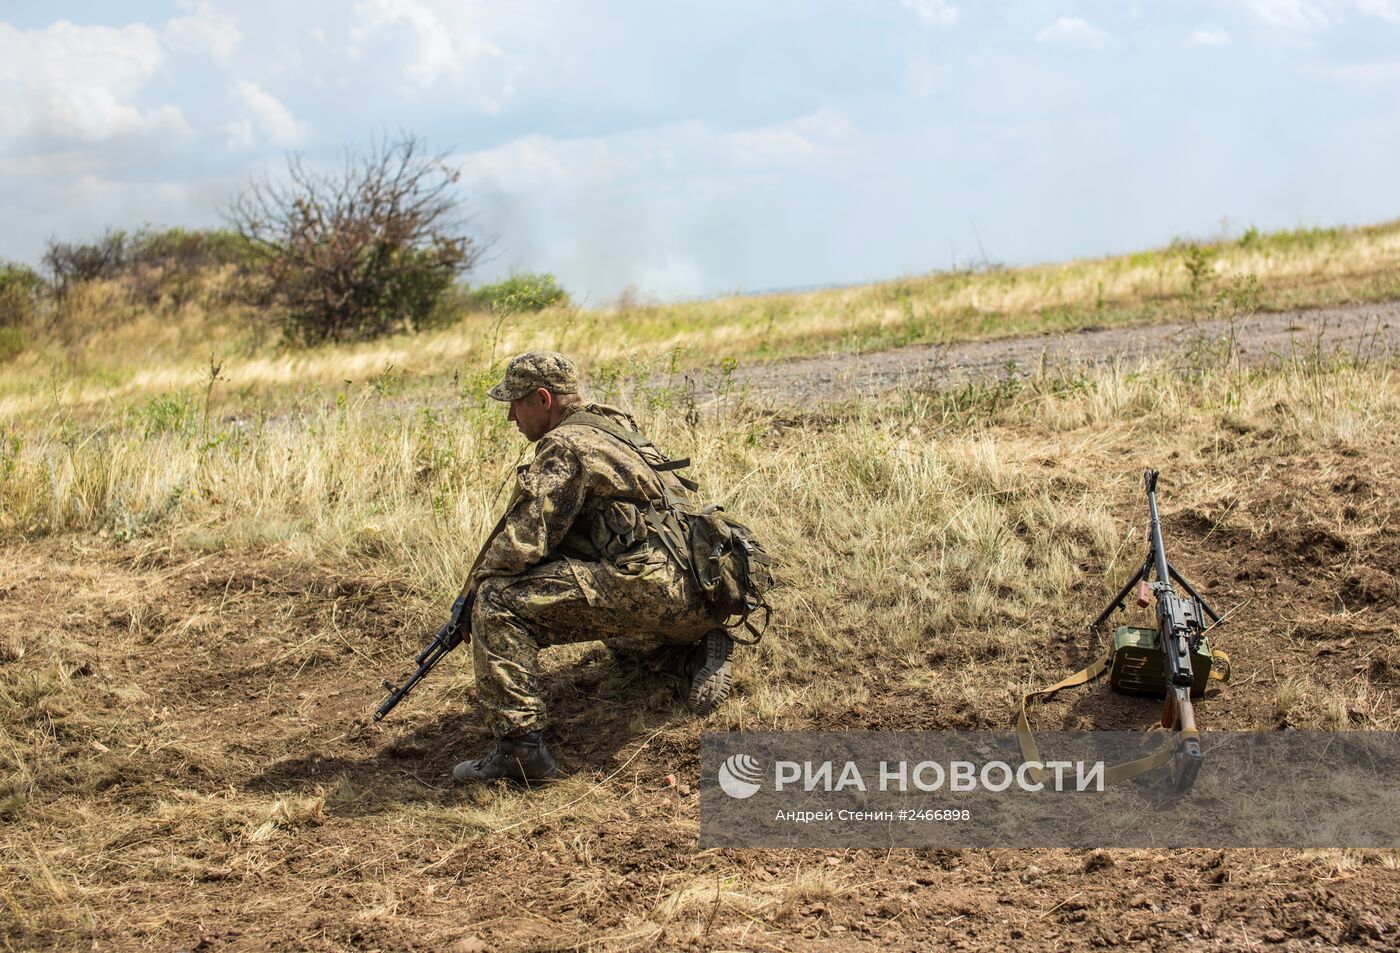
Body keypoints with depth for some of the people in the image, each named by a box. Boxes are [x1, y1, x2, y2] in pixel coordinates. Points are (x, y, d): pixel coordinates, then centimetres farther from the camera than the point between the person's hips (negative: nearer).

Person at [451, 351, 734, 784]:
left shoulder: (565, 447, -8)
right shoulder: (613, 425, 22)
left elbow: (524, 542, -14)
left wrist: (474, 588, 3)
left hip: (647, 584, -10)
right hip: (696, 598, 10)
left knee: (499, 602, -15)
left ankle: (520, 746, -19)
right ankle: (700, 649, 20)